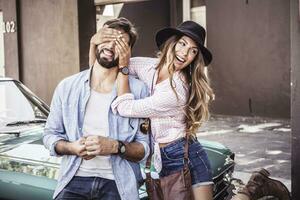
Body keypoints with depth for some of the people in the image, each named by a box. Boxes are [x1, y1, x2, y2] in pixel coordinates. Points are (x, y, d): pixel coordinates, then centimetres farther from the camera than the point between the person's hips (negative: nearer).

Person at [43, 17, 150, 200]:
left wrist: (115, 147, -17)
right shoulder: (67, 87, 6)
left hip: (117, 184, 0)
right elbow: (50, 135, 12)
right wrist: (72, 147, -8)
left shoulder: (137, 90, -1)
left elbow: (144, 150, 1)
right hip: (75, 180, 1)